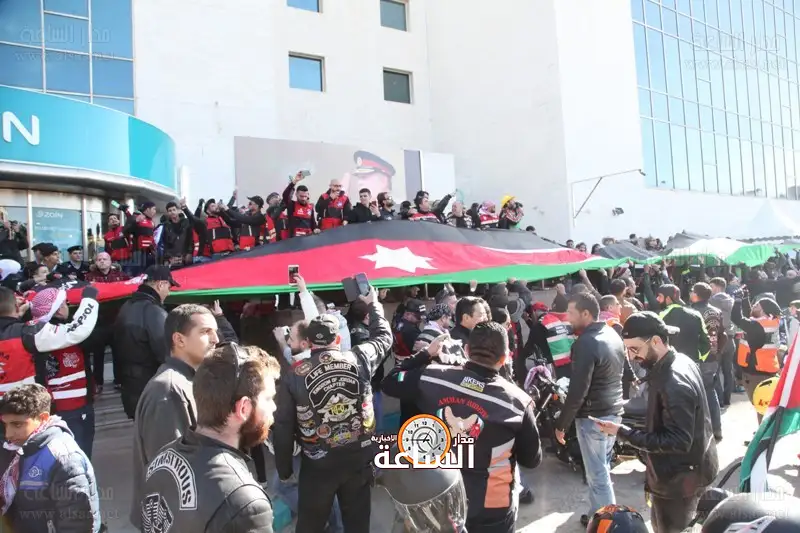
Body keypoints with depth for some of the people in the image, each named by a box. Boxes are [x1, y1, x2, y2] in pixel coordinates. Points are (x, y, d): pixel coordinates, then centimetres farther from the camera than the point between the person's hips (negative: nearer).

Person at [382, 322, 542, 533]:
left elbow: (390, 383, 2)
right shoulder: (517, 402, -20)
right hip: (490, 508, -2)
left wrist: (426, 353, 8)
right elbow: (532, 460, -7)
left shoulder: (431, 377, -16)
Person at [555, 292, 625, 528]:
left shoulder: (585, 343, -22)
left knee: (598, 474, 4)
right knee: (601, 468, 21)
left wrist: (561, 423, -14)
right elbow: (625, 374, 17)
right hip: (614, 412, 9)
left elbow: (577, 391, -24)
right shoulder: (613, 335, 6)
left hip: (593, 416, -9)